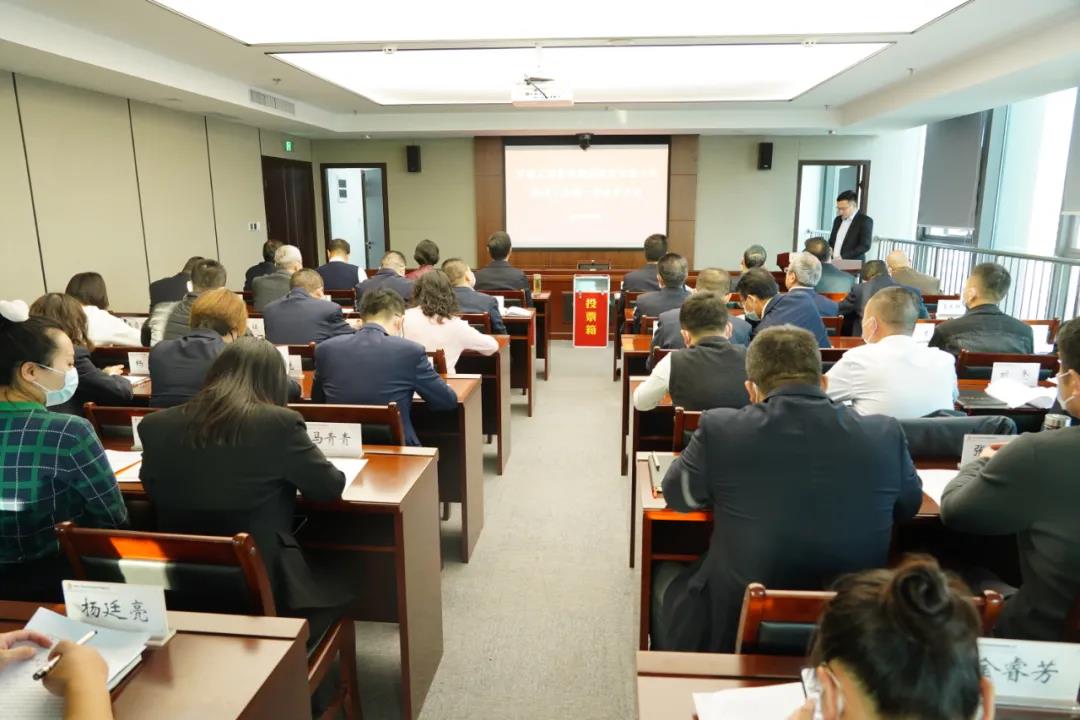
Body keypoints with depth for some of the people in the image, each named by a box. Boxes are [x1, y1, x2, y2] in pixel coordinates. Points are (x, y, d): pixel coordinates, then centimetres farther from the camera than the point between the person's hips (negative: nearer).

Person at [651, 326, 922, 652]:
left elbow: (677, 495, 1)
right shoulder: (885, 434, -11)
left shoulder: (720, 429, -17)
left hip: (732, 631, -3)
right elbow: (909, 504, 10)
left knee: (666, 575, 27)